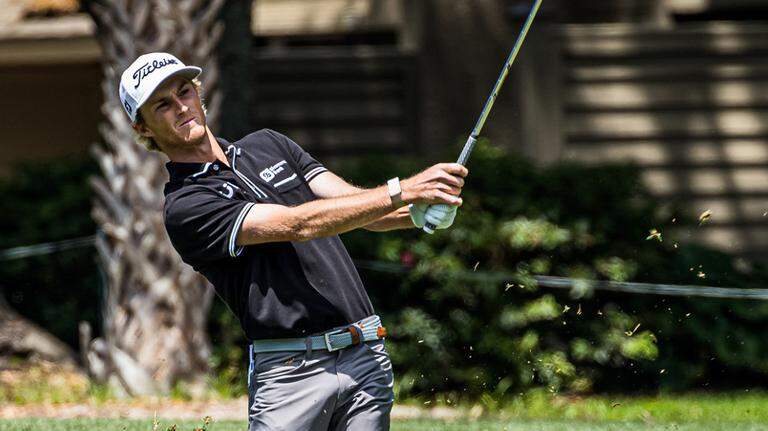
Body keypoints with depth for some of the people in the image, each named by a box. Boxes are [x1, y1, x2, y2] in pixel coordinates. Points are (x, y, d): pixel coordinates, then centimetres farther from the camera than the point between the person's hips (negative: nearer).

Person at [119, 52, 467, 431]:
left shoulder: (268, 144, 17)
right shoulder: (184, 208, -5)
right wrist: (402, 191, -20)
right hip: (290, 371, -5)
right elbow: (298, 224, -15)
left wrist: (416, 212, -15)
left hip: (366, 356, 5)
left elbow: (360, 206, 8)